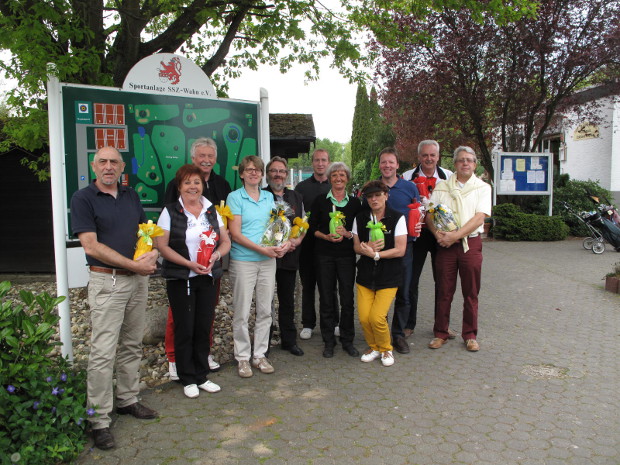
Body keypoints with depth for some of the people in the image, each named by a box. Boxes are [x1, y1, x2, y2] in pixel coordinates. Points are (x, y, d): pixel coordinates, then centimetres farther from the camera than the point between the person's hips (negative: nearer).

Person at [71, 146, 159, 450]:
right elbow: (91, 246, -15)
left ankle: (127, 400, 30)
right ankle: (99, 421, 6)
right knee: (103, 352, -4)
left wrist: (152, 254, -6)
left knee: (132, 346, 15)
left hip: (139, 279, 6)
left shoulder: (131, 196, 11)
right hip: (107, 281, -6)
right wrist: (134, 265, -17)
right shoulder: (83, 198, -7)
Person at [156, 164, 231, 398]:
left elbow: (226, 242, 9)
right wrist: (189, 263, -18)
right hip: (180, 279, -3)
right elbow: (162, 245, -9)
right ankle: (188, 379, 18)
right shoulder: (170, 212, -3)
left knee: (204, 328, 9)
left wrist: (215, 255, -12)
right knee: (184, 329, 3)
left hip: (208, 277, 4)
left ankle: (202, 376, 23)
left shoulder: (211, 211, 9)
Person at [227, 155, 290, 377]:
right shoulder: (235, 197, -5)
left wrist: (284, 243, -7)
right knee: (242, 312, 2)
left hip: (268, 261, 5)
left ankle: (260, 355, 23)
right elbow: (235, 234, -11)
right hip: (243, 261, -5)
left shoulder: (269, 197, 11)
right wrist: (262, 249, -18)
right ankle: (242, 357, 17)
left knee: (265, 311, 10)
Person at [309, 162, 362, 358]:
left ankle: (347, 340, 16)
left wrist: (347, 234, -12)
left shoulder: (355, 202, 7)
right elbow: (312, 228, 4)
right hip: (324, 255, 0)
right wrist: (326, 236, -13)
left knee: (347, 298, 0)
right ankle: (328, 341, 16)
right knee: (326, 298, 4)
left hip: (346, 255, 0)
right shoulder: (320, 201, 5)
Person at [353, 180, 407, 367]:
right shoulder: (360, 218, 6)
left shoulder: (397, 218, -6)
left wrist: (375, 253, -18)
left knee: (377, 317, -13)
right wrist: (368, 247, -16)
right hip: (365, 274, 3)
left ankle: (385, 349, 17)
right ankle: (374, 348, 23)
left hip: (388, 276, -3)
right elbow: (356, 247, 6)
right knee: (364, 317, -6)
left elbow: (400, 250, -10)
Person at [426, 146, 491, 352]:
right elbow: (429, 215, 5)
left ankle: (470, 335, 19)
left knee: (471, 293, 6)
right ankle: (440, 334, 17)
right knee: (444, 291, 5)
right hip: (445, 244, 1)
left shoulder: (482, 188, 5)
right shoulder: (441, 187, 10)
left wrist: (455, 235, -16)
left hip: (471, 244, -1)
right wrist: (438, 234, -13)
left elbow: (479, 218, -7)